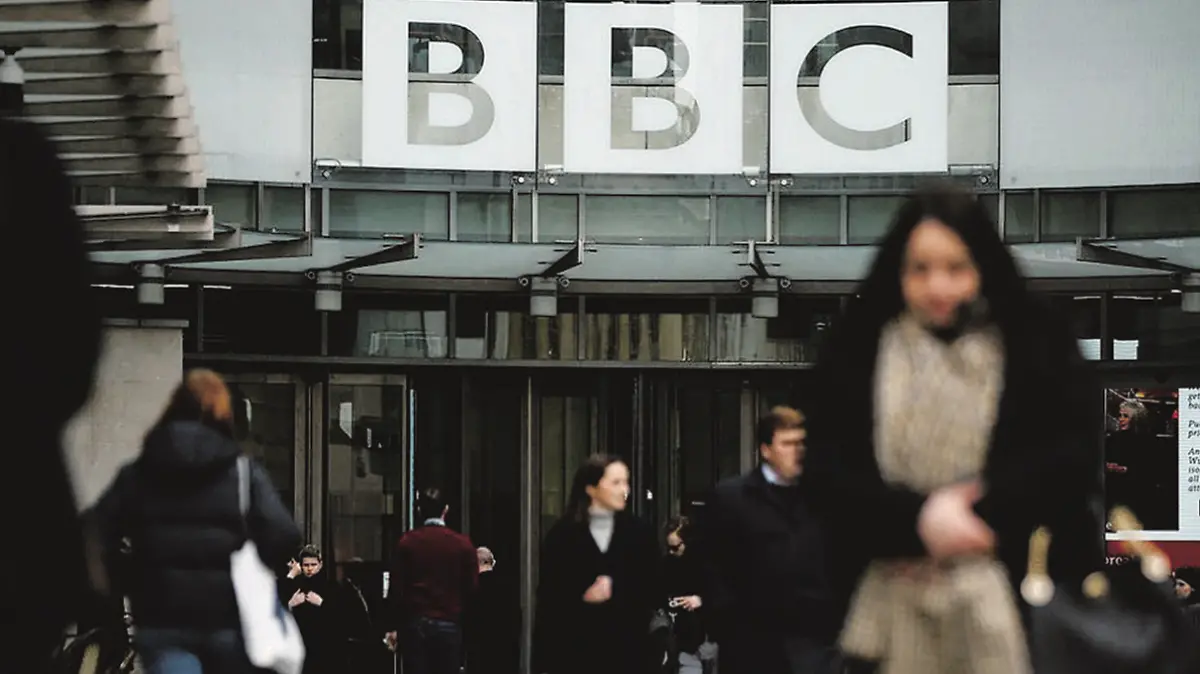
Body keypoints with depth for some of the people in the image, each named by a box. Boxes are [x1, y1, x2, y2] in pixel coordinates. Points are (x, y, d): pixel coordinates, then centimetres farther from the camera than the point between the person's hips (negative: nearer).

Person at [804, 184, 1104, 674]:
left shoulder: (1038, 344, 4)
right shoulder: (855, 352, 7)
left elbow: (1074, 456, -4)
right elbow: (826, 473, 1)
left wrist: (973, 509, -14)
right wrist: (918, 519, -15)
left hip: (1015, 594, -1)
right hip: (896, 595, 1)